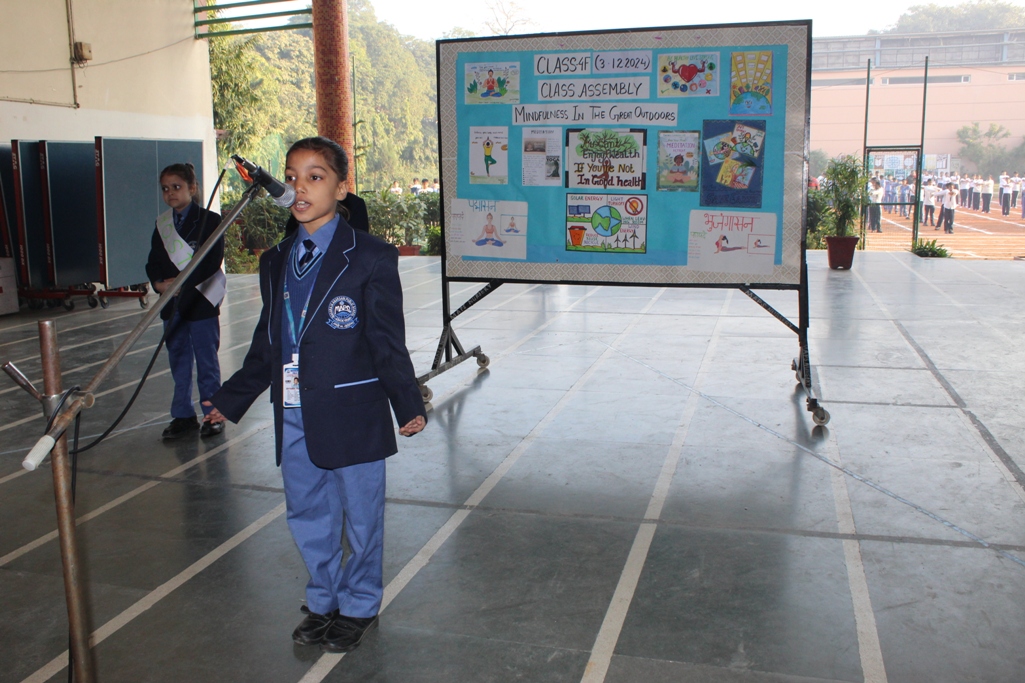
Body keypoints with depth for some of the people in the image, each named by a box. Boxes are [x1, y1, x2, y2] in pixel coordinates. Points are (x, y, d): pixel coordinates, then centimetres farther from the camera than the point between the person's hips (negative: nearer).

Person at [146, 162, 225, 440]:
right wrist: (158, 282, -12)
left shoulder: (210, 220, -6)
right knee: (178, 362, 12)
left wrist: (181, 282, -20)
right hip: (171, 305, 5)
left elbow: (212, 261, -14)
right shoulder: (162, 224, 11)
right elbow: (153, 261, 9)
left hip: (202, 302, -5)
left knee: (207, 362, 4)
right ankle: (183, 416, 21)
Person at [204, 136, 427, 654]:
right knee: (307, 515, 18)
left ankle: (358, 606, 33)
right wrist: (231, 399, 17)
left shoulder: (369, 257, -8)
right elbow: (266, 343, 15)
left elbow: (388, 341, -9)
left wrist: (408, 405, -14)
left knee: (360, 516, 11)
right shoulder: (275, 261, 9)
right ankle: (323, 601, 39)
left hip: (352, 415, -5)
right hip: (293, 418, 5)